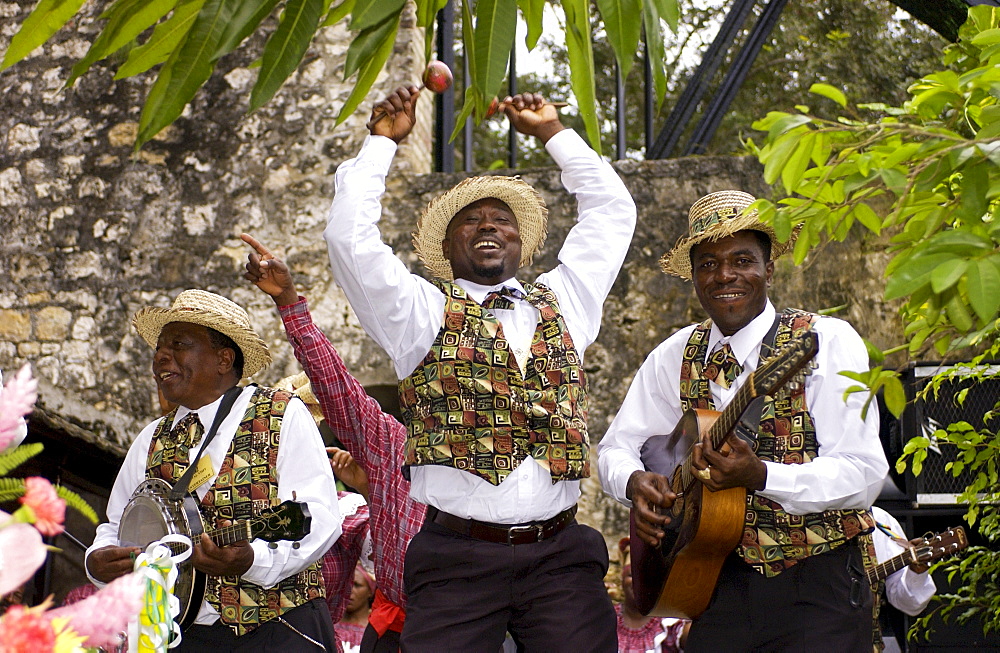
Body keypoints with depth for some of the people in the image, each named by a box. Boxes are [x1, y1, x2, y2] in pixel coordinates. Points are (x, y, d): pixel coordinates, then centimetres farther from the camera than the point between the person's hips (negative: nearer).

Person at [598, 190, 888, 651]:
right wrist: (636, 482, -12)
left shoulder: (828, 342, -9)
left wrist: (759, 475, -30)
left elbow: (864, 475, -16)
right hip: (723, 582, 3)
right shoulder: (676, 357, 5)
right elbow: (617, 448, 11)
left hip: (818, 584, -3)